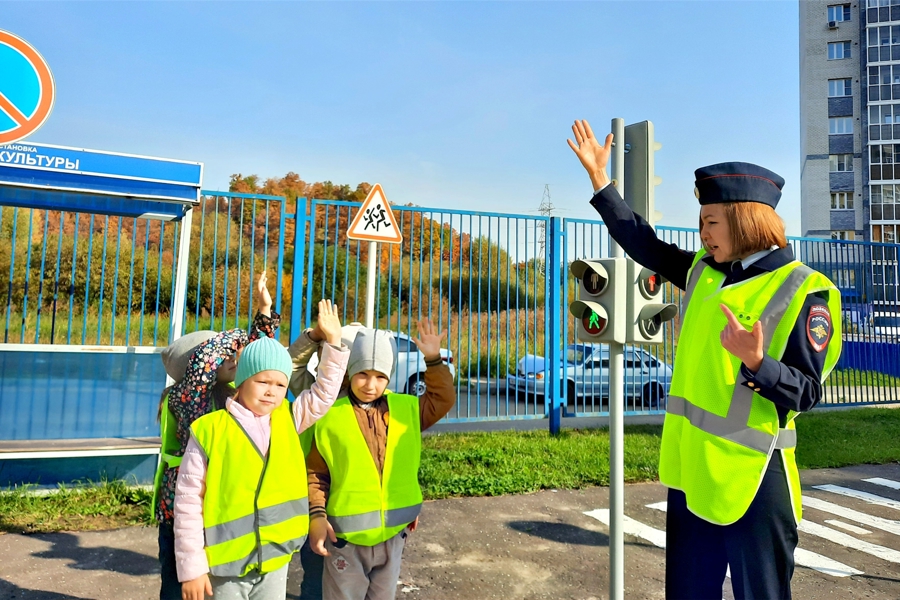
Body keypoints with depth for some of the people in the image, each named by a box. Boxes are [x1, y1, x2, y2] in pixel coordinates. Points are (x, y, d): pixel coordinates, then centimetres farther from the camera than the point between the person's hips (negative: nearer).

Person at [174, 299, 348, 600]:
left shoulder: (287, 420, 2)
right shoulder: (210, 430, -13)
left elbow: (324, 393, 7)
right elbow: (189, 502, -11)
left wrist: (333, 341, -1)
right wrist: (191, 567, -11)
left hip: (276, 559, 4)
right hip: (226, 565, -4)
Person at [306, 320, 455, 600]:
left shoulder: (405, 409, 2)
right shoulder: (331, 416, -8)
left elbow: (442, 399, 6)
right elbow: (316, 473, -3)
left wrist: (434, 360, -4)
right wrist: (316, 515, -13)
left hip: (392, 533, 3)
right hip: (345, 535, -3)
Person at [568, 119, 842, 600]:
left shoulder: (803, 291, -13)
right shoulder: (705, 271, 4)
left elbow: (807, 392, -13)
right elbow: (645, 245, 15)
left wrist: (755, 364, -33)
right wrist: (599, 178, 13)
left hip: (752, 478, -6)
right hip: (690, 468, 6)